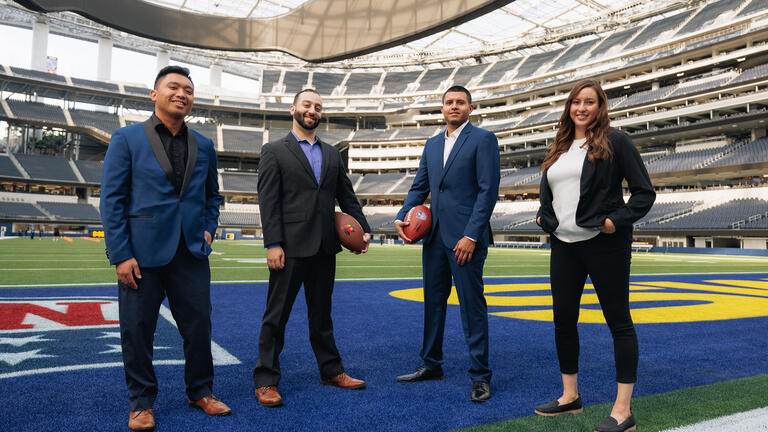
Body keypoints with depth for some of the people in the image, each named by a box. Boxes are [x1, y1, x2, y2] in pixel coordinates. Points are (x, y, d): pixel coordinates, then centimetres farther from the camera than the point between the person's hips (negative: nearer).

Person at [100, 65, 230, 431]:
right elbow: (111, 199, -4)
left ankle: (201, 392, 27)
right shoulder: (127, 139, 0)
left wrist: (208, 228, 6)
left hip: (191, 253, 3)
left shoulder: (203, 145, 11)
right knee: (137, 331, 6)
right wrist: (120, 255, -10)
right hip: (143, 253, -3)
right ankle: (141, 402, 25)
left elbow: (212, 195, 23)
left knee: (199, 326, 8)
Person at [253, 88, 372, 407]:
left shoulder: (332, 154, 15)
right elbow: (268, 201, -7)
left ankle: (332, 371, 28)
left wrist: (363, 229, 6)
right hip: (291, 247, -5)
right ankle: (266, 381, 13)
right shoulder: (274, 151, 0)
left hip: (325, 248, 5)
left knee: (321, 313, 17)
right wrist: (272, 244, -15)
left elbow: (347, 196, 16)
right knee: (276, 315, 2)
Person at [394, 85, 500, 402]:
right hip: (434, 234, 7)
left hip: (465, 236, -7)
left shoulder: (483, 139, -3)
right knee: (433, 301, 15)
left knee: (472, 306, -1)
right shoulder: (432, 144, 17)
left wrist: (471, 236, -17)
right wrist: (401, 217, 1)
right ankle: (431, 365, 29)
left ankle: (480, 376, 11)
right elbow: (419, 186, 18)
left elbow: (488, 191, -11)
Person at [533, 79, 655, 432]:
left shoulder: (614, 141, -2)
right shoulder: (559, 148, 15)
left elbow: (644, 192, -4)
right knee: (563, 319, 10)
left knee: (618, 320, 1)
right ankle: (570, 396, 26)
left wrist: (617, 220, -15)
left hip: (605, 244, -6)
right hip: (564, 244, 7)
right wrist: (543, 216, 8)